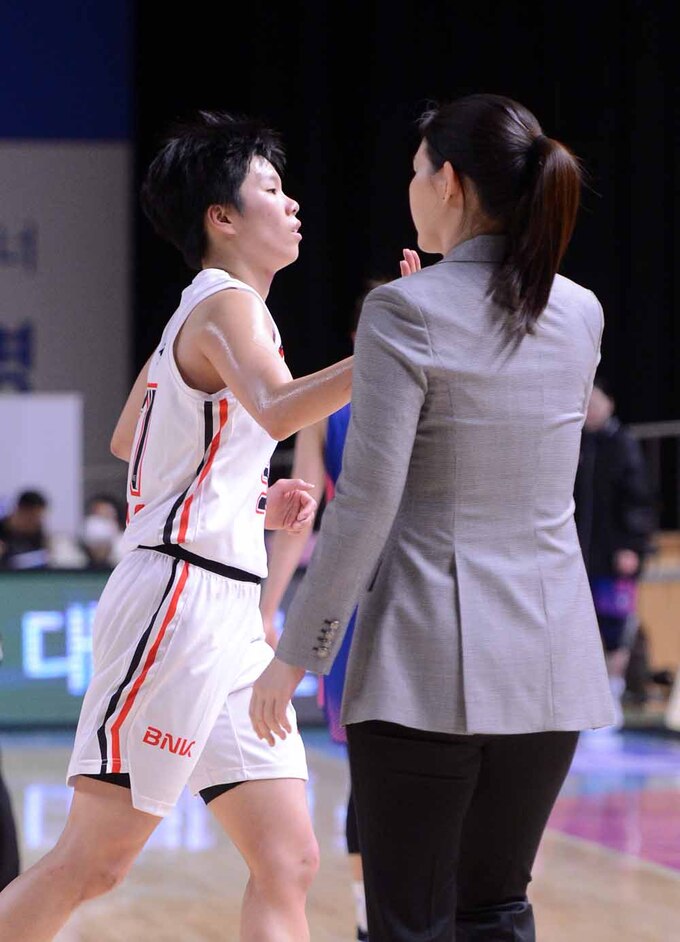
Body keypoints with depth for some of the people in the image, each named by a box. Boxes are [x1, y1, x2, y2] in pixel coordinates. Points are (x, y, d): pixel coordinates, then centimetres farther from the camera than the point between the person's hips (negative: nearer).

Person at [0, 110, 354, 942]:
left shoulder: (204, 312, 19)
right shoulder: (226, 304, -9)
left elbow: (128, 439, 32)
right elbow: (277, 408, -31)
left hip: (228, 620, 10)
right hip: (179, 600, -10)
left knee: (287, 862, 2)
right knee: (94, 860, -7)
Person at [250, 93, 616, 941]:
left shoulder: (408, 312, -12)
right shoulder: (579, 315, 5)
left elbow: (366, 505, -14)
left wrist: (294, 653, -6)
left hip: (431, 660, -6)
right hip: (549, 655, 6)